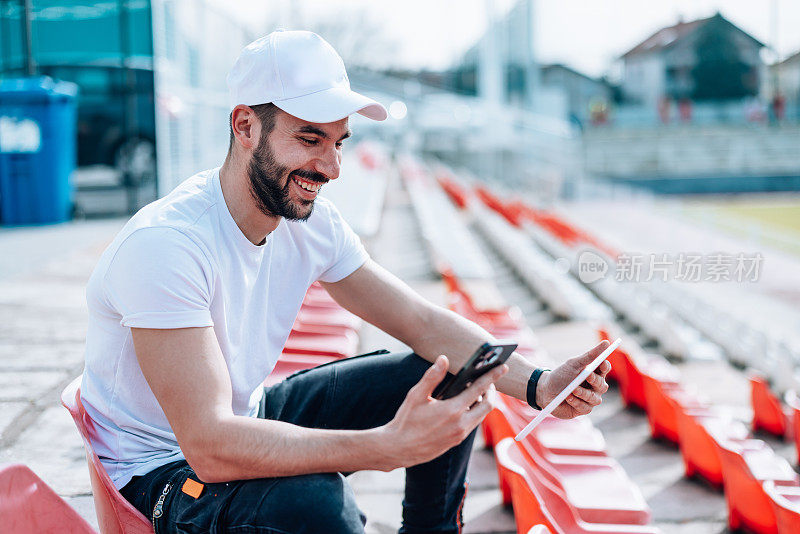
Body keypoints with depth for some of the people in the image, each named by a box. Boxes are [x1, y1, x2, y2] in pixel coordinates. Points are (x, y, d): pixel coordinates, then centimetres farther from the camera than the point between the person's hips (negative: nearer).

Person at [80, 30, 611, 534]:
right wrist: (393, 445, -46)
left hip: (248, 418, 8)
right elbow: (210, 447, -37)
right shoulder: (164, 245, -30)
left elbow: (425, 322, -2)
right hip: (160, 470, -7)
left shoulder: (312, 222, -6)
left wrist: (538, 384, -20)